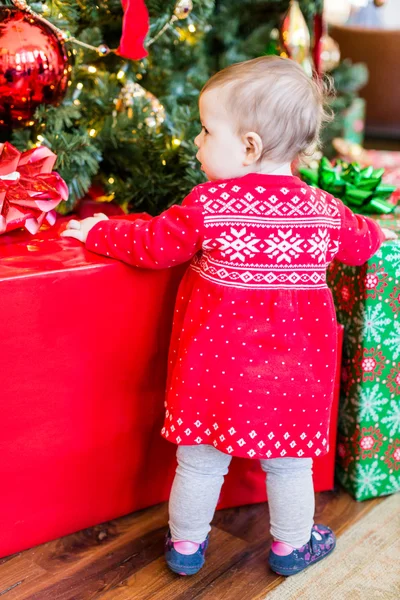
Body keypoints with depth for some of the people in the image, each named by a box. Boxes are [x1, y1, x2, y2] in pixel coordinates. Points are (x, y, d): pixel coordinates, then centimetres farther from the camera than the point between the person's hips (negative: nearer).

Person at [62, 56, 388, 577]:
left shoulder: (208, 205, -14)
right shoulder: (324, 211, -5)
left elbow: (154, 244, -5)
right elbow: (363, 243, 12)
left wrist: (99, 232, 12)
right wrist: (374, 230, 36)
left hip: (218, 361, -1)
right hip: (292, 368, 2)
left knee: (201, 459, 15)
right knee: (289, 462, 19)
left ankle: (186, 544, 33)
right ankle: (292, 546, 37)